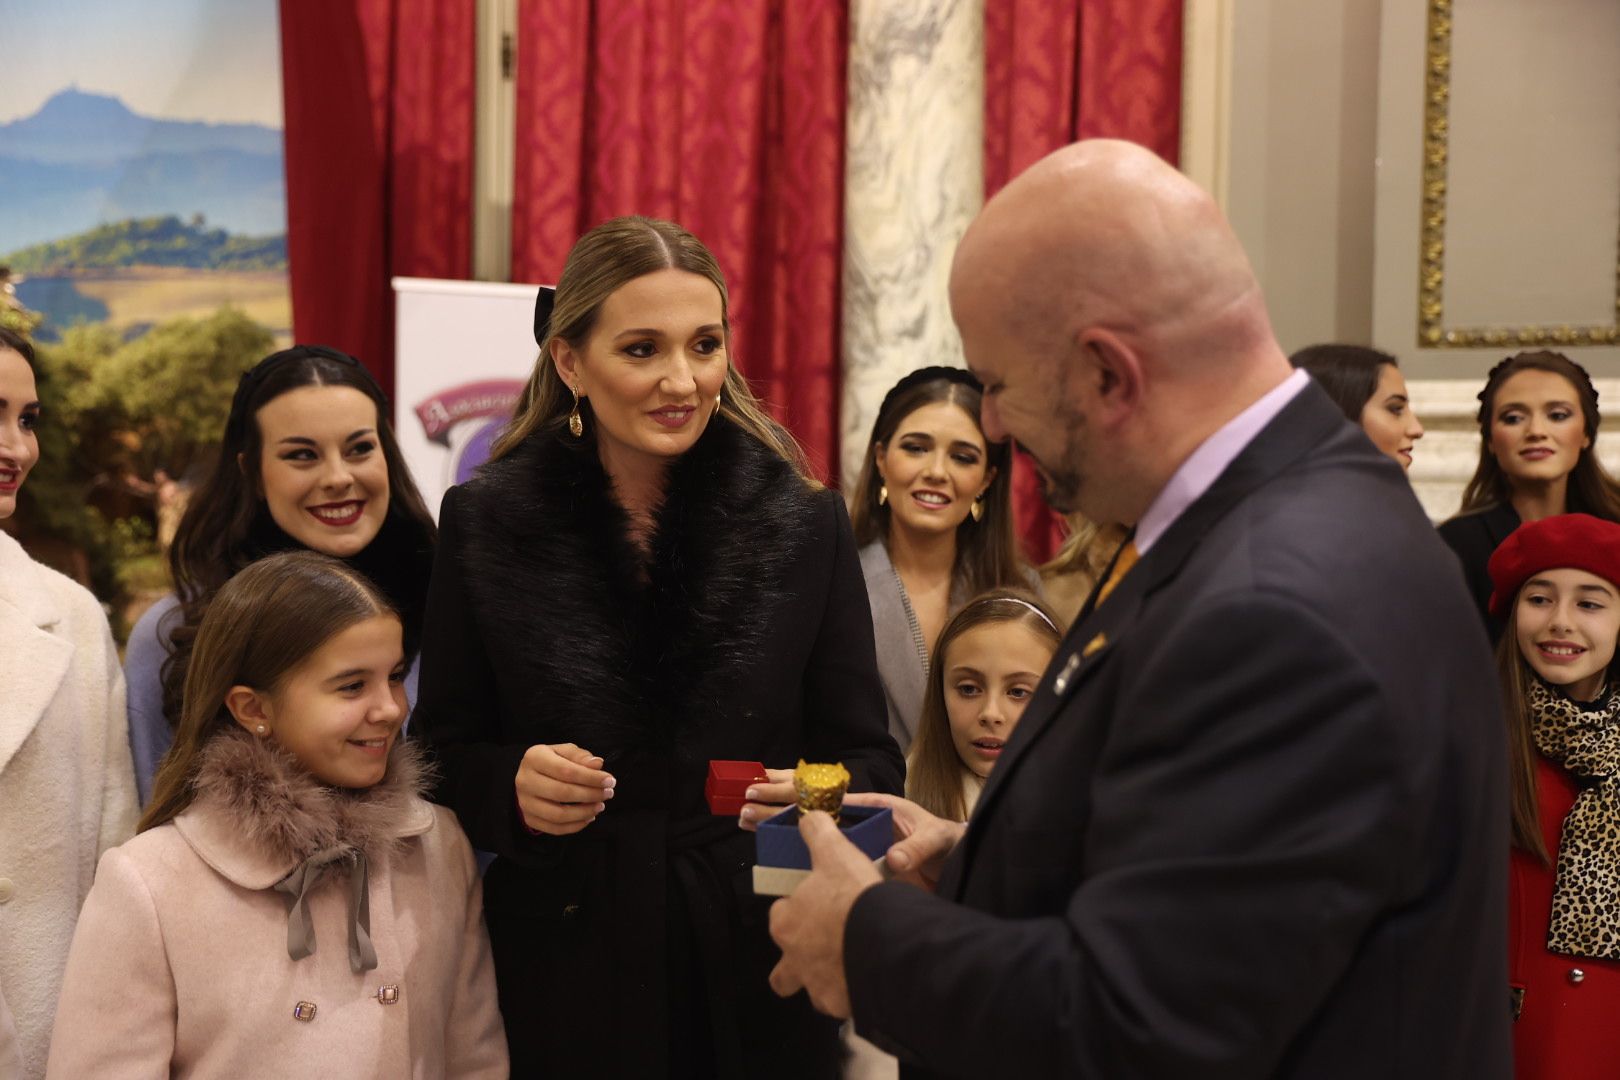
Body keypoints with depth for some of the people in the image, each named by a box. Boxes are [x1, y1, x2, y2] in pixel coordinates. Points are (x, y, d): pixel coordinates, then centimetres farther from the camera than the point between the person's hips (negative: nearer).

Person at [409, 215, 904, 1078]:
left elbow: (867, 757, 2)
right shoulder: (484, 524, -1)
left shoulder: (807, 526, -1)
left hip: (754, 979, 1)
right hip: (557, 980, 0)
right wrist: (508, 786, -18)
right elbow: (439, 754, 4)